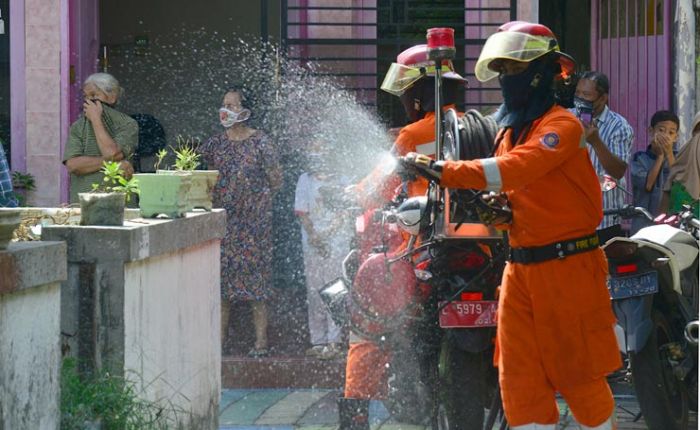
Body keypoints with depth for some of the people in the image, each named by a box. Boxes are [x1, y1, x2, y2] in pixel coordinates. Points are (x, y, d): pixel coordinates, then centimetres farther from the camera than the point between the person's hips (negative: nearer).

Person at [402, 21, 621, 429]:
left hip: (567, 266, -8)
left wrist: (443, 171, -29)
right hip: (520, 268, 8)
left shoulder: (562, 125, -11)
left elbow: (515, 169, -26)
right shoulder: (509, 130, 17)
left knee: (579, 375, -1)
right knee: (519, 380, 2)